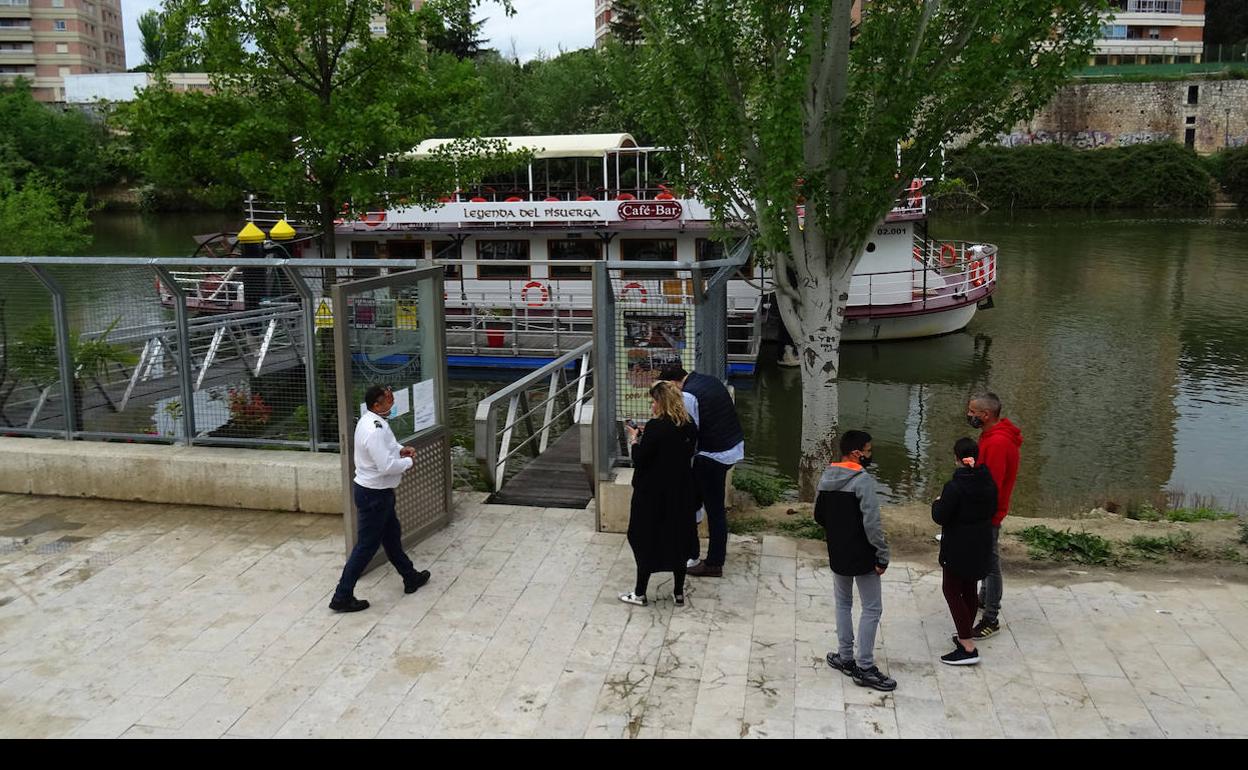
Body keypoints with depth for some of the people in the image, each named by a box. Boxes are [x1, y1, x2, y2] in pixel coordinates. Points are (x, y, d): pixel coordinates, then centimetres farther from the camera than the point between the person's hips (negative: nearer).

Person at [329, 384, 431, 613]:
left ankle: (411, 578, 40)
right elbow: (387, 466, -31)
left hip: (372, 490, 10)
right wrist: (409, 461, -13)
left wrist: (400, 449, 4)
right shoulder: (374, 431, -29)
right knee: (366, 546, 0)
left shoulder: (371, 420, 2)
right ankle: (342, 597, 9)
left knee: (392, 535, 23)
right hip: (374, 495, -10)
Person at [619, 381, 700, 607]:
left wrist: (634, 439, -1)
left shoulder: (655, 427, -22)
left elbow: (639, 460, -19)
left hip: (654, 495, -6)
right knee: (679, 539, 16)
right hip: (681, 493, 6)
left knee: (645, 541, 8)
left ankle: (640, 593, 18)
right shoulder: (688, 425, -1)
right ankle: (679, 593, 24)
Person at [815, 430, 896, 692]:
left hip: (837, 553, 7)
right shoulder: (863, 481, -20)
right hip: (862, 556, -7)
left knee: (843, 603, 19)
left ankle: (845, 657, 25)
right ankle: (865, 668, 5)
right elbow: (873, 523, -23)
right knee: (872, 609, 3)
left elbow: (819, 516, 11)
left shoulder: (826, 478, 2)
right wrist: (883, 556, -15)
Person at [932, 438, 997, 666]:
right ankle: (966, 635, 31)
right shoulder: (989, 483, -2)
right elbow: (993, 510, 10)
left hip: (959, 548, -7)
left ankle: (968, 648, -2)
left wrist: (937, 503, 0)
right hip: (981, 546, 7)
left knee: (952, 590, 2)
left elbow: (940, 517, -19)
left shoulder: (954, 487, -24)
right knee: (970, 589, 19)